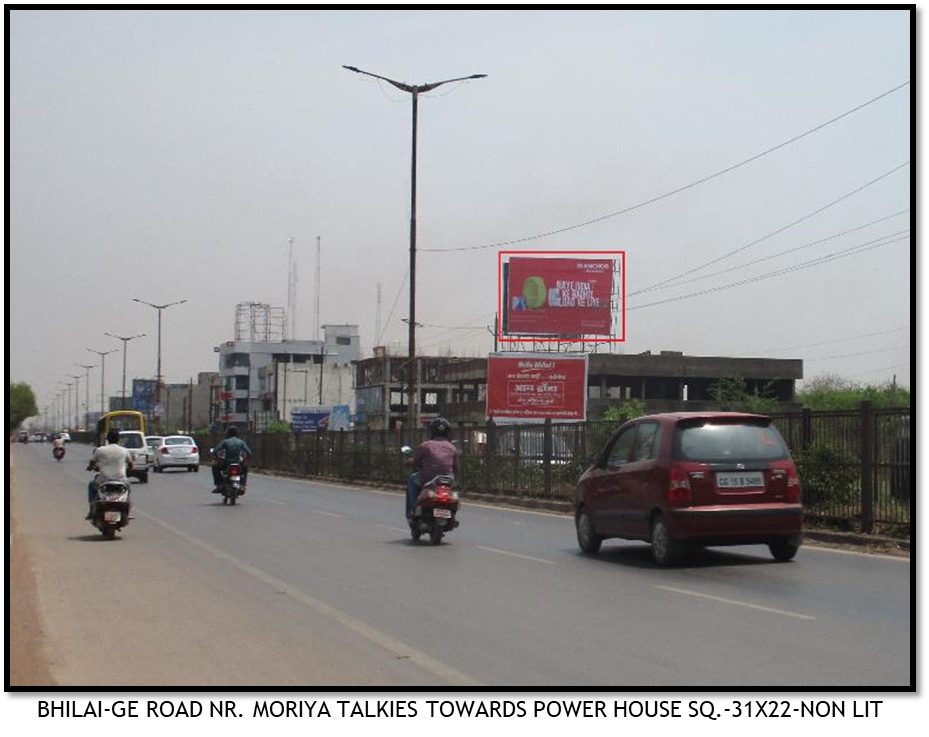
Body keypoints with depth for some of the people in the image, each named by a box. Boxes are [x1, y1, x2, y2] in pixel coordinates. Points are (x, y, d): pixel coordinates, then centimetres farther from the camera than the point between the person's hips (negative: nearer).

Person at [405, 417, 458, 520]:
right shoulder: (452, 448, 5)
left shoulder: (425, 446, -4)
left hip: (427, 480, -2)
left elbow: (414, 463, 3)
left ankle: (411, 511, 20)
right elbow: (455, 469, 10)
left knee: (412, 479, 28)